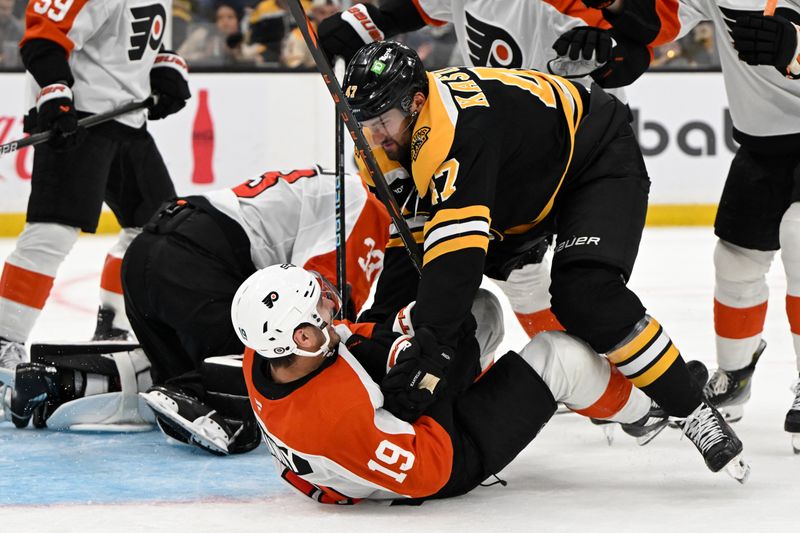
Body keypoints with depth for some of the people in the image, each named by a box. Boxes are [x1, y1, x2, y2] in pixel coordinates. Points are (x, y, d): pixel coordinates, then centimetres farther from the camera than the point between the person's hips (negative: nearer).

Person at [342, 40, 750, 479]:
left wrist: (429, 345, -52)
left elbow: (459, 248, -48)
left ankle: (694, 412, -19)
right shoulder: (398, 124, -10)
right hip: (525, 180, 10)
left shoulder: (457, 128, -39)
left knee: (585, 296, -27)